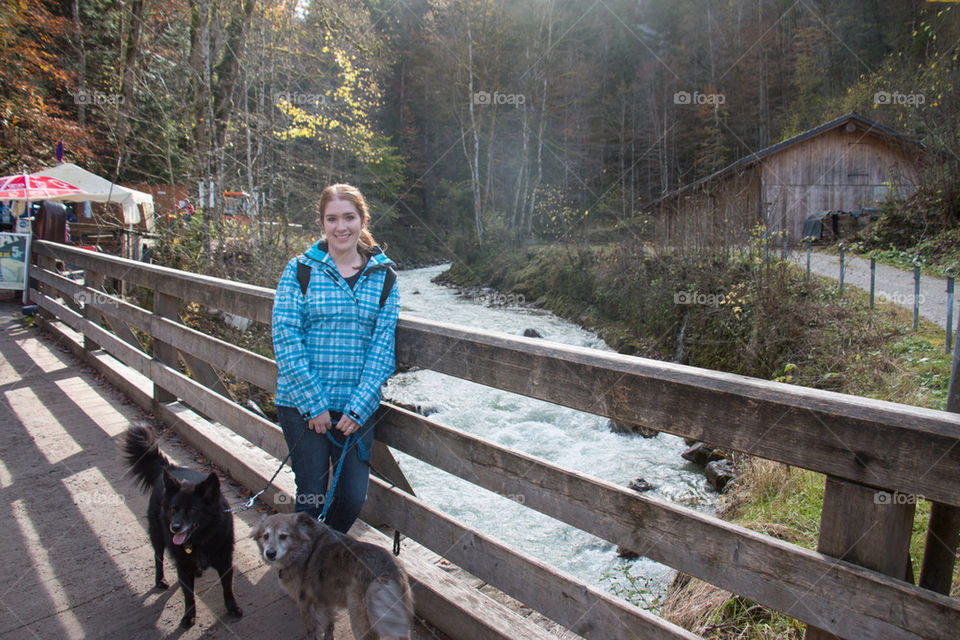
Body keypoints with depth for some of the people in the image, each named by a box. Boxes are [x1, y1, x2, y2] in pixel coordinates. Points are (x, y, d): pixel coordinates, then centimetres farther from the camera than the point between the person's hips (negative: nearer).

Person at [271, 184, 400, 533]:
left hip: (358, 408, 2)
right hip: (302, 404, -2)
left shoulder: (383, 276, 3)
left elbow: (383, 346, -1)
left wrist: (358, 408, -9)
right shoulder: (300, 270, -2)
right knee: (311, 495, 4)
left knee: (353, 497, 7)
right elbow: (286, 338, -8)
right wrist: (314, 404, -13)